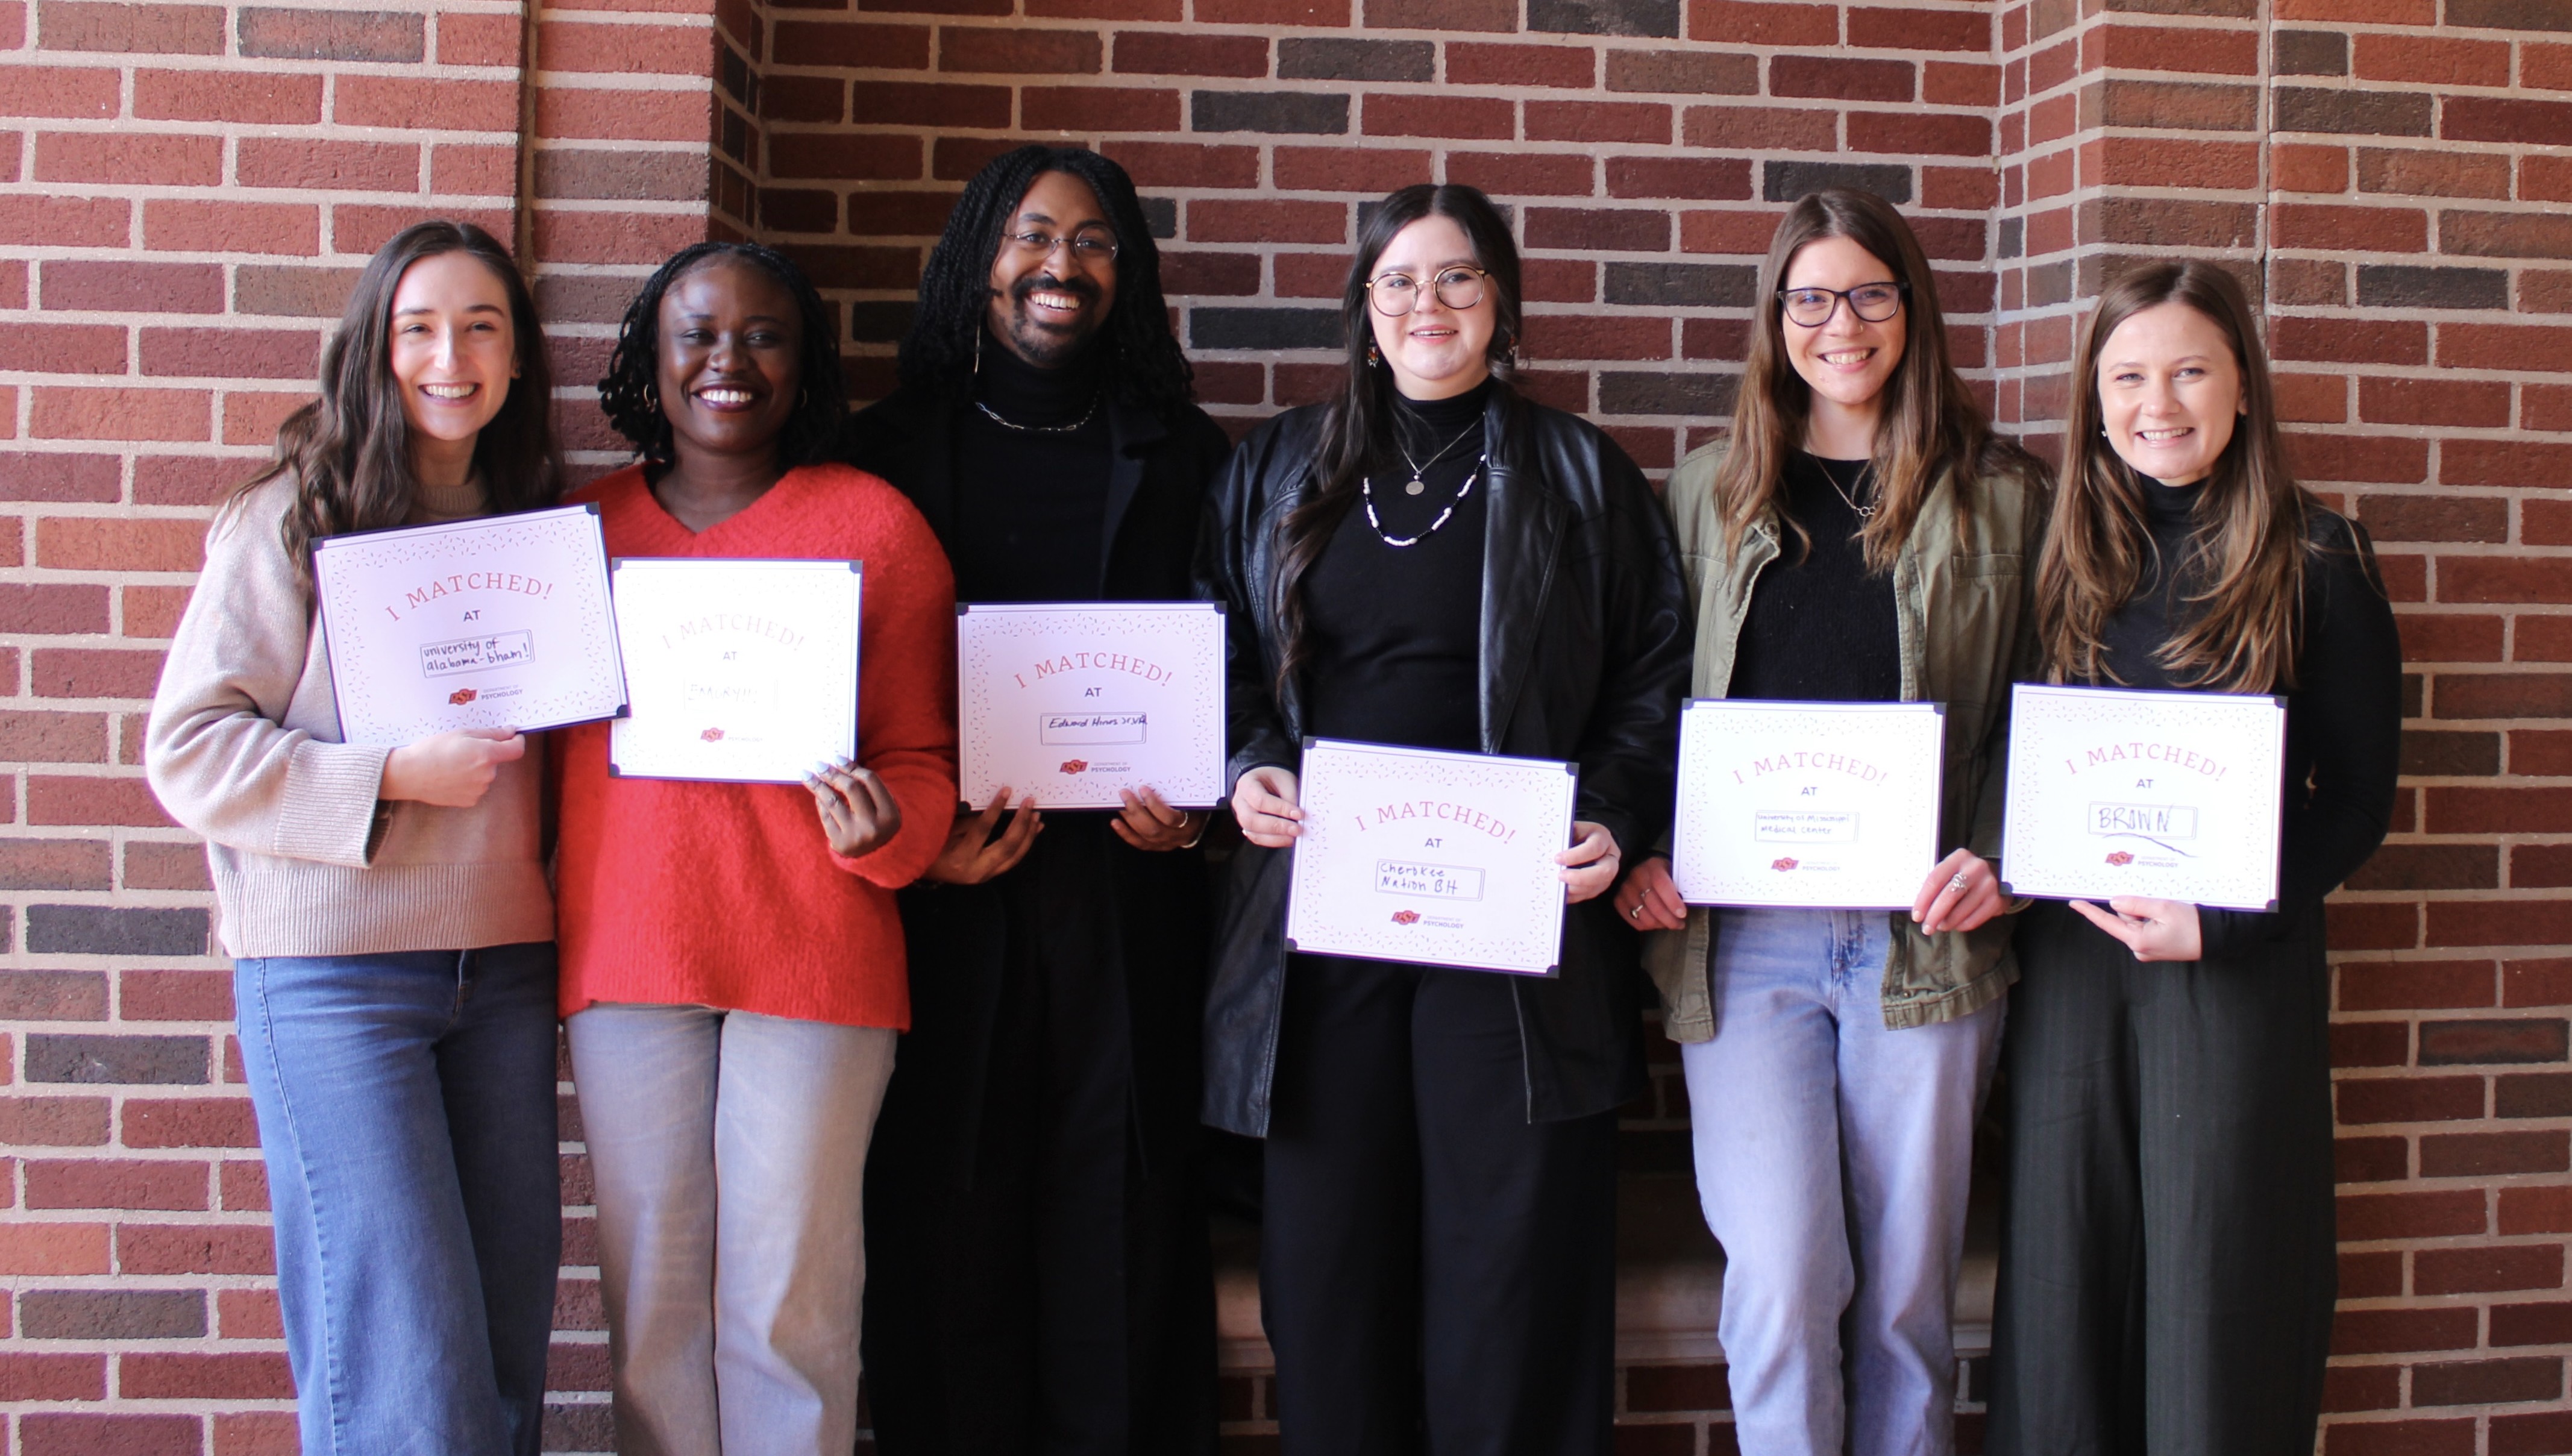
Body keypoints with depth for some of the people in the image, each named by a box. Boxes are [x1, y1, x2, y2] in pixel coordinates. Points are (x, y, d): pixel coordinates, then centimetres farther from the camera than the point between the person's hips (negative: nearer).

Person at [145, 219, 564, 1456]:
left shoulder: (540, 523, 13)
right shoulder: (294, 517, -2)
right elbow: (187, 751, -6)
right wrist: (393, 777, -16)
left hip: (504, 967, 5)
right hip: (333, 970, -5)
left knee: (510, 1335, 8)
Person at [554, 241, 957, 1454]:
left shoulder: (875, 523, 4)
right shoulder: (587, 528, 11)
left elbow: (921, 760, 5)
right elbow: (542, 738, 17)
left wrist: (884, 830, -16)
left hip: (813, 956, -2)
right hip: (626, 953, 3)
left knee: (787, 1306, 0)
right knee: (651, 1298, 8)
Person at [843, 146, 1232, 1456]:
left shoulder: (1183, 456, 12)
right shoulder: (890, 449, 9)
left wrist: (1196, 805, -6)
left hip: (1126, 892, 1)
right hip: (946, 892, 0)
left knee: (1116, 1220, 0)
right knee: (947, 1215, 1)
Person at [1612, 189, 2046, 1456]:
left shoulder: (1996, 497, 8)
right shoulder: (1708, 490, 12)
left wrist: (1992, 857, -9)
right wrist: (1643, 854, -2)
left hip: (1922, 934, 0)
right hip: (1743, 935, 0)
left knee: (1905, 1289, 6)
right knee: (1780, 1276, -7)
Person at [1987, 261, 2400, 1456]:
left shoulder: (2316, 561, 0)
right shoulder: (2068, 559, 9)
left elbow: (2359, 798, -1)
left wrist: (2222, 922, -13)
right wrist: (2059, 884, -6)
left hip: (2241, 962, -3)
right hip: (2072, 956, 3)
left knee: (2220, 1281, 1)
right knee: (2068, 1272, 7)